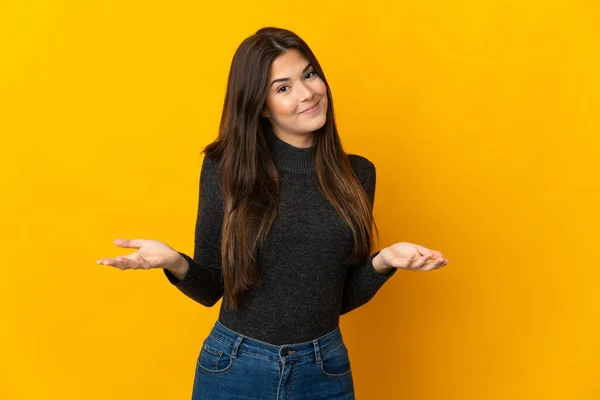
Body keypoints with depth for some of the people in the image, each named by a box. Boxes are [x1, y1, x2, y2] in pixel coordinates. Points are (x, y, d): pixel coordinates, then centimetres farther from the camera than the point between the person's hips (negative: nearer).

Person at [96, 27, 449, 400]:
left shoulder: (356, 173, -3)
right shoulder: (225, 168, -8)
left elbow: (344, 298, 3)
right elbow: (210, 289, -2)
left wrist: (383, 261, -14)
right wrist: (176, 263, -20)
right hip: (233, 370, -1)